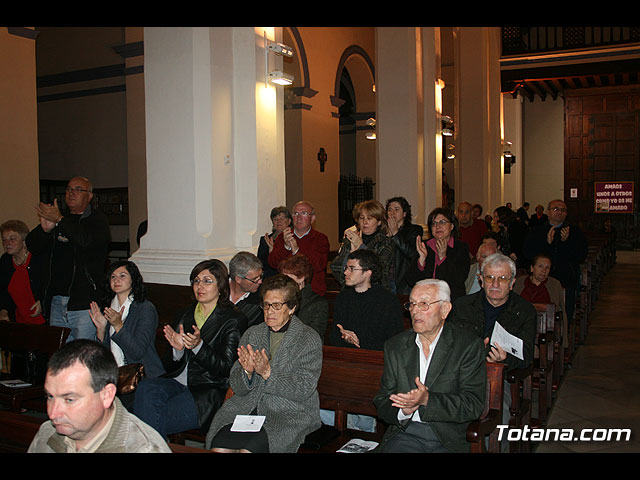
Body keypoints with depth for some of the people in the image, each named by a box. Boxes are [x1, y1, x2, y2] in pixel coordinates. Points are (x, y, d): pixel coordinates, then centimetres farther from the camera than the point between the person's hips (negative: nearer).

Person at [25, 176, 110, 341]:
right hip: (56, 302, 6)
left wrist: (60, 220, -16)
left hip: (85, 303, -6)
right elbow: (32, 246, 9)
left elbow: (87, 241, -20)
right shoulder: (55, 217, 17)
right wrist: (45, 228, -11)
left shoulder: (97, 219, 1)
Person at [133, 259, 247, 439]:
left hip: (207, 392, -5)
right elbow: (170, 366, 15)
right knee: (145, 388, -27)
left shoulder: (234, 320, -1)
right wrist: (177, 349, -9)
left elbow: (226, 369, -7)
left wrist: (198, 346, -22)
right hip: (178, 382, 6)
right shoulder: (186, 315, 16)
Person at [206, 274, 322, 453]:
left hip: (290, 413, -4)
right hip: (247, 406, 4)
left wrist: (267, 372, -18)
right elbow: (238, 389, 10)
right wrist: (247, 372, -13)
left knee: (249, 448, -27)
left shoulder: (309, 339, -1)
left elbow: (304, 389, -9)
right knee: (218, 445, -21)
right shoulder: (252, 334, 11)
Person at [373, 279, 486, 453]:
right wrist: (404, 411, -14)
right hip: (404, 434, 1)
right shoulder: (394, 346, 9)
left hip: (448, 440, -1)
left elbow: (474, 405, -8)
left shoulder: (469, 346, -1)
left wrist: (427, 400, -21)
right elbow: (382, 402, 8)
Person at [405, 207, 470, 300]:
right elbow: (411, 281, 3)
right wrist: (422, 258, -9)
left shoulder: (461, 247, 5)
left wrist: (443, 257, -10)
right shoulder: (424, 246, 11)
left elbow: (459, 280, -7)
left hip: (453, 300, -1)